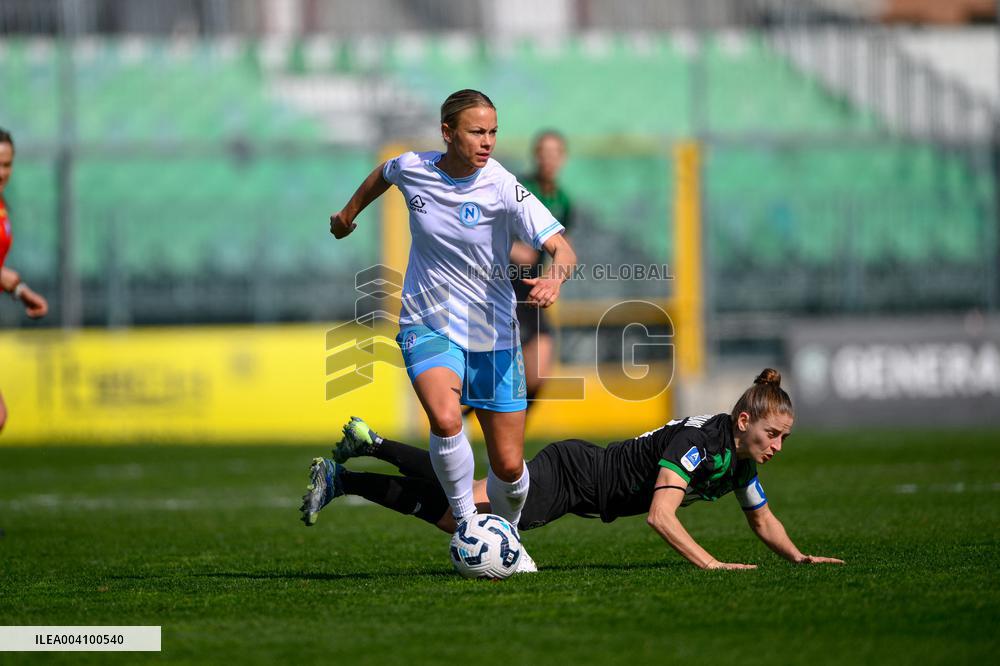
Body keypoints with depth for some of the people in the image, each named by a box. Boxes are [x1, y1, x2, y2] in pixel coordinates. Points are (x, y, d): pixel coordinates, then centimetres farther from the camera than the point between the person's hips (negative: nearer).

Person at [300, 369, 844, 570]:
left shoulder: (740, 461, 2)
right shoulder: (700, 441, -25)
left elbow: (763, 522, 18)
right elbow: (661, 516, -33)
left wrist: (799, 557, 3)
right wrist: (710, 564, -37)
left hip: (584, 486, 7)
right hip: (571, 476, -7)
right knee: (467, 507, -15)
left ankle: (343, 480, 16)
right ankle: (371, 446, 2)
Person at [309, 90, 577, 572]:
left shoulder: (503, 188, -16)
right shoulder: (411, 170, -7)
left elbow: (562, 250, -22)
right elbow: (385, 173, 19)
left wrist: (553, 278, -43)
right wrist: (349, 213, 33)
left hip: (493, 335, 0)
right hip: (428, 326, 0)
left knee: (509, 466, 1)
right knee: (445, 419, -30)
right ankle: (465, 523, -10)